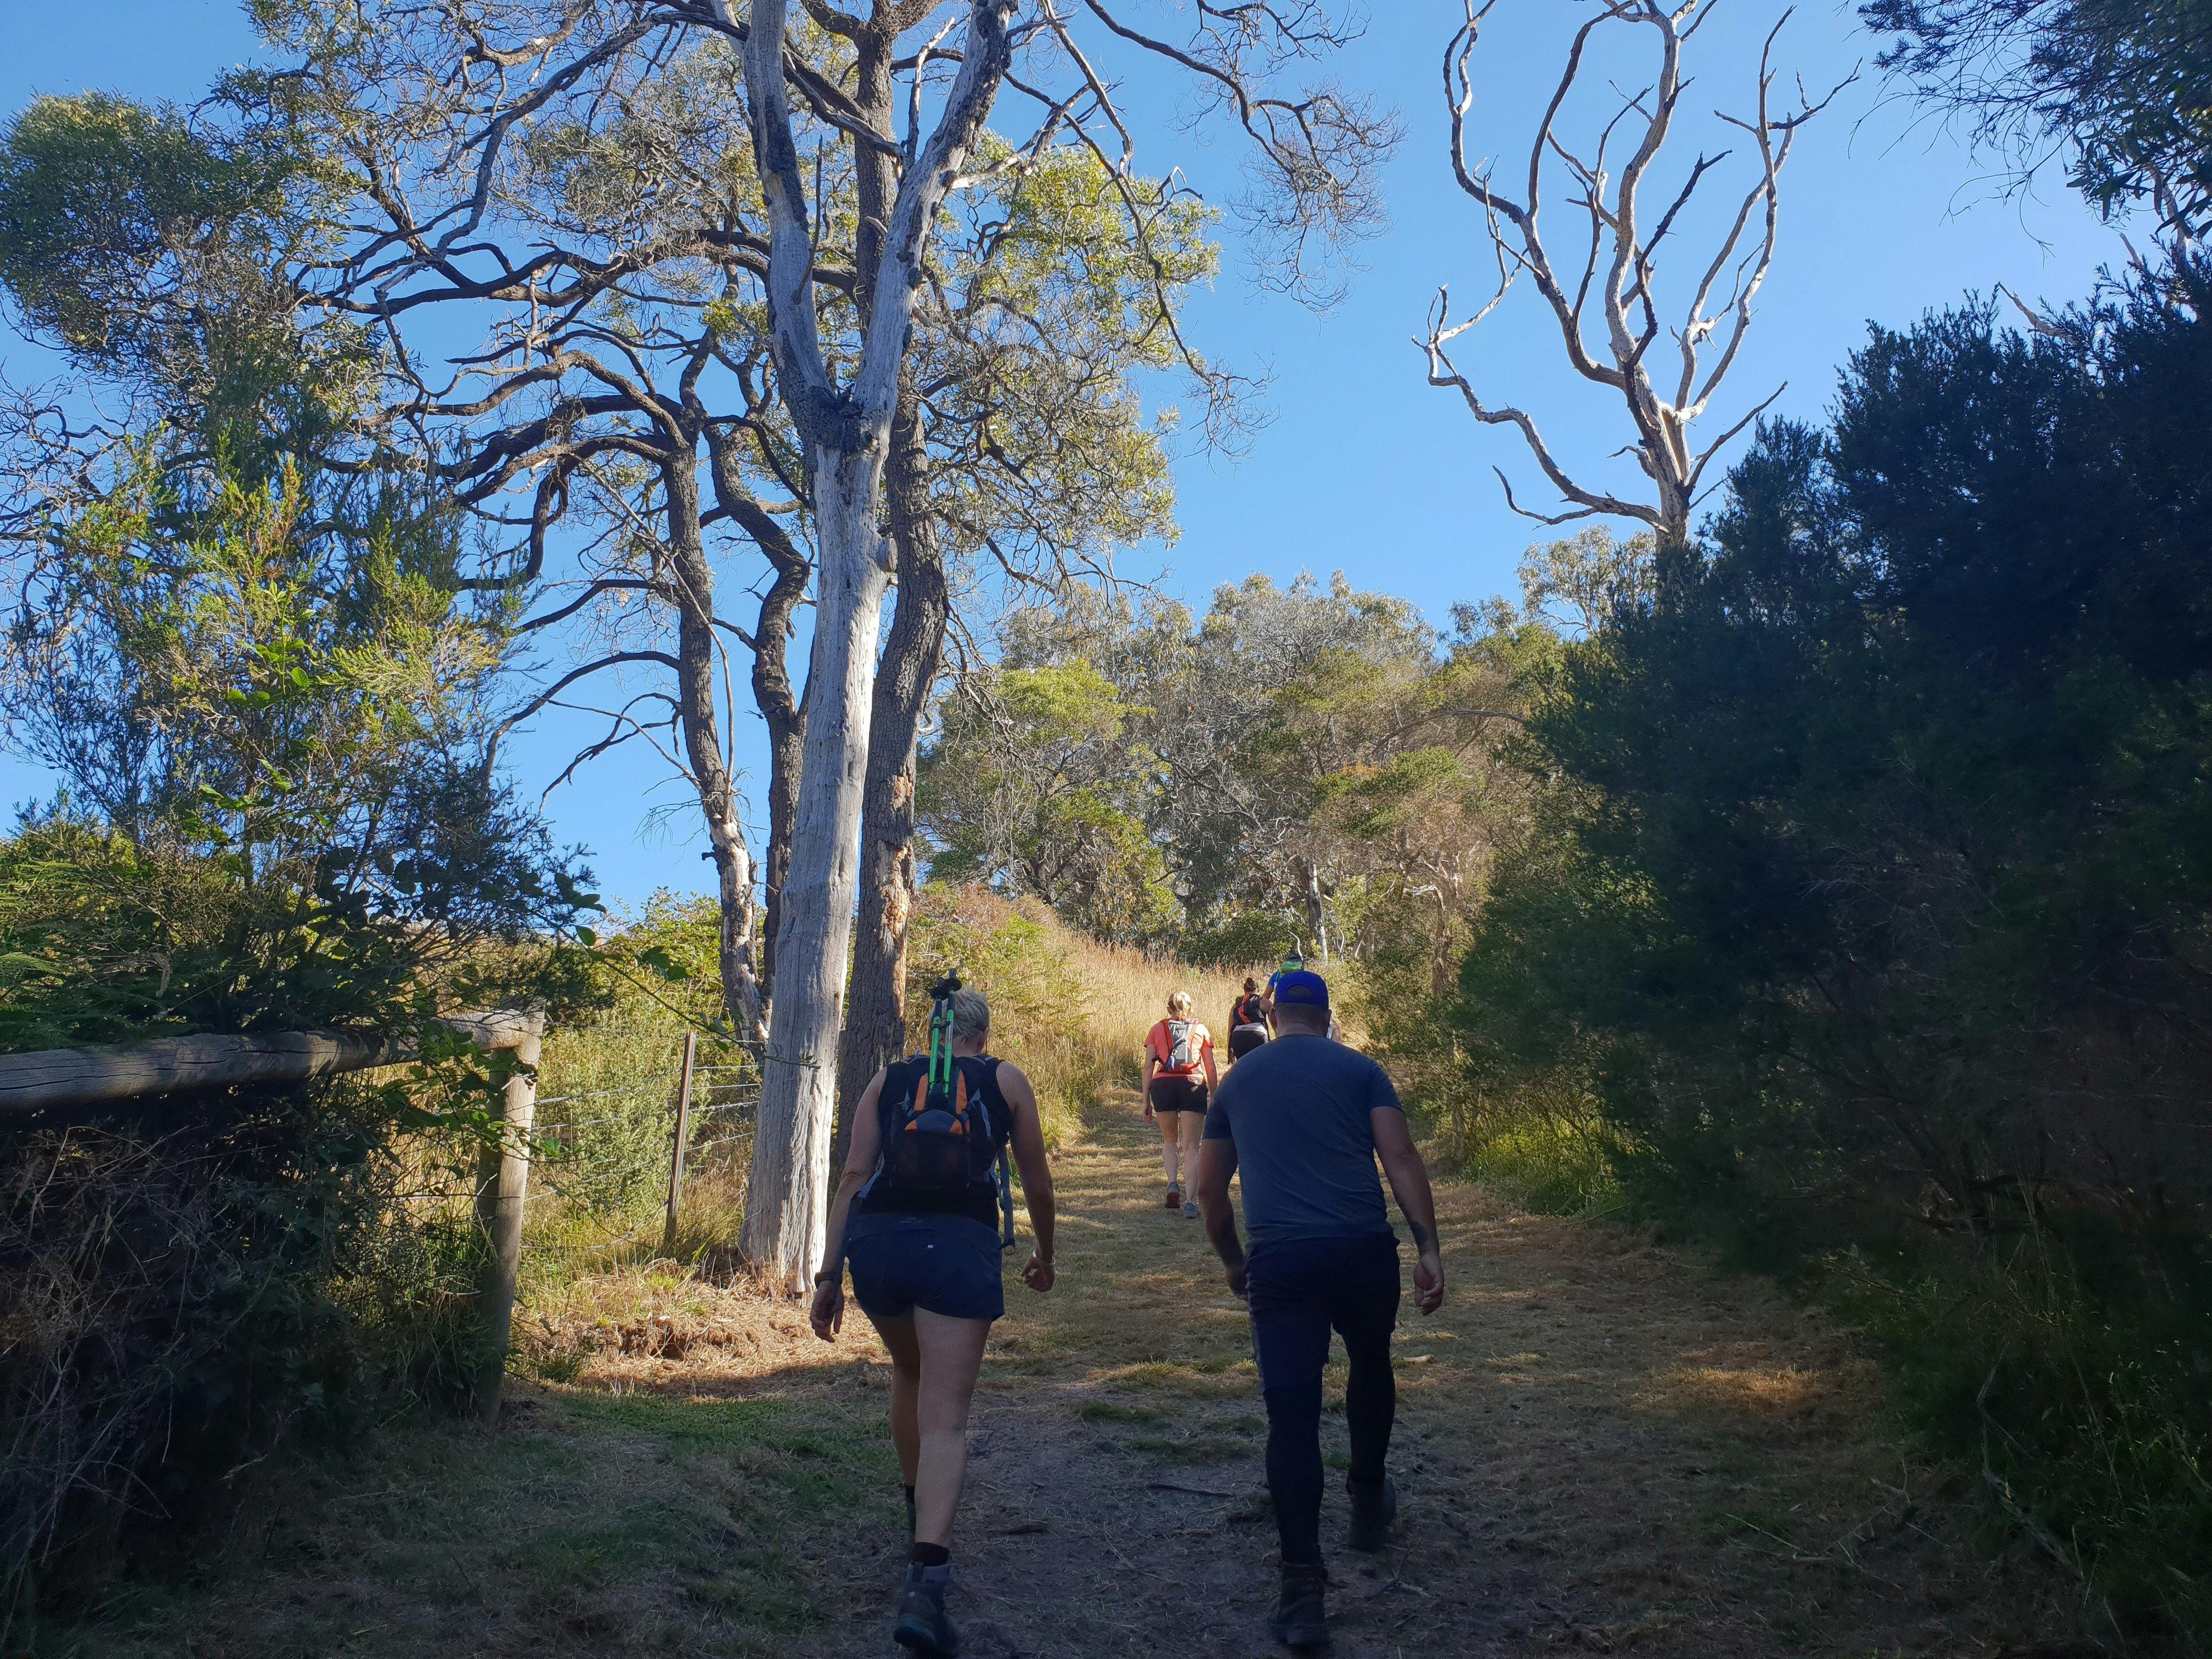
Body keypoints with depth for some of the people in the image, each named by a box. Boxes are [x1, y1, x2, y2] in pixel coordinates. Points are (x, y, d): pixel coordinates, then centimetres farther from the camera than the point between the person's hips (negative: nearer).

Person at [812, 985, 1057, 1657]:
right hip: (959, 1245, -3)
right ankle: (924, 1582, -18)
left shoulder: (887, 1080, 17)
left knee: (909, 1370, 29)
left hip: (877, 1241, 3)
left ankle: (920, 1519, 39)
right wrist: (1044, 1256, 33)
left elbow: (853, 1176, 7)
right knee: (945, 1419, -2)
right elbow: (1038, 1184, 17)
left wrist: (831, 1274, 7)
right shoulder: (1005, 1079, 14)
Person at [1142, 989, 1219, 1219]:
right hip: (1193, 1086, -1)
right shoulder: (1201, 1030, 16)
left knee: (1170, 1140, 21)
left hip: (1163, 1085, 1)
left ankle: (1173, 1185, 2)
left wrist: (1146, 1101, 9)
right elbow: (1211, 1070, 12)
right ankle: (1190, 1200, -10)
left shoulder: (1157, 1030, 16)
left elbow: (1148, 1066, 8)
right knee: (1191, 1146, 2)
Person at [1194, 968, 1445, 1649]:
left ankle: (1303, 1592, 0)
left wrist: (1233, 1262, 30)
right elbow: (1400, 1157, -4)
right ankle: (1369, 1503, 45)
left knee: (1291, 1415, 2)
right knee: (1371, 1366, 28)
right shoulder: (1359, 1070, 9)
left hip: (1279, 1262, 0)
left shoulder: (1238, 1082, 15)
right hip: (1363, 1251, 0)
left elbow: (1209, 1189, 18)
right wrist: (1427, 1248, -5)